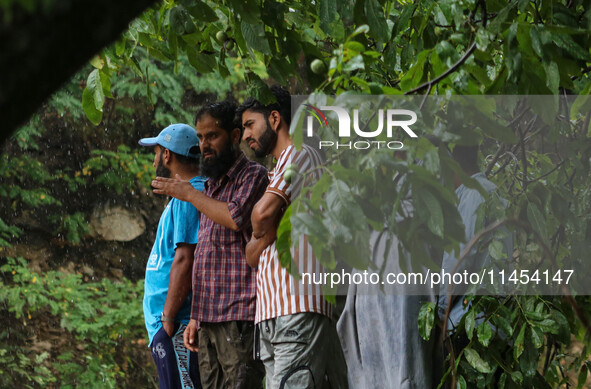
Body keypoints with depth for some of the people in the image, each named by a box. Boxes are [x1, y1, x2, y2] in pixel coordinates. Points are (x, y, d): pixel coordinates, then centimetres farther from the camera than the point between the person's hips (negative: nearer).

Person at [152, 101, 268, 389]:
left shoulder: (253, 176, -2)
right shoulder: (212, 185, 23)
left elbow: (237, 218, -22)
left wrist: (190, 194, -8)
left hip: (238, 316, -8)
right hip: (209, 319, 8)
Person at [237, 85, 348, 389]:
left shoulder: (299, 154, 1)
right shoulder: (275, 176, 30)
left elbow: (262, 214, -15)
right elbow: (252, 256, 24)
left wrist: (260, 230, 6)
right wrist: (264, 235, 3)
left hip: (297, 309, -9)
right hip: (272, 312, 9)